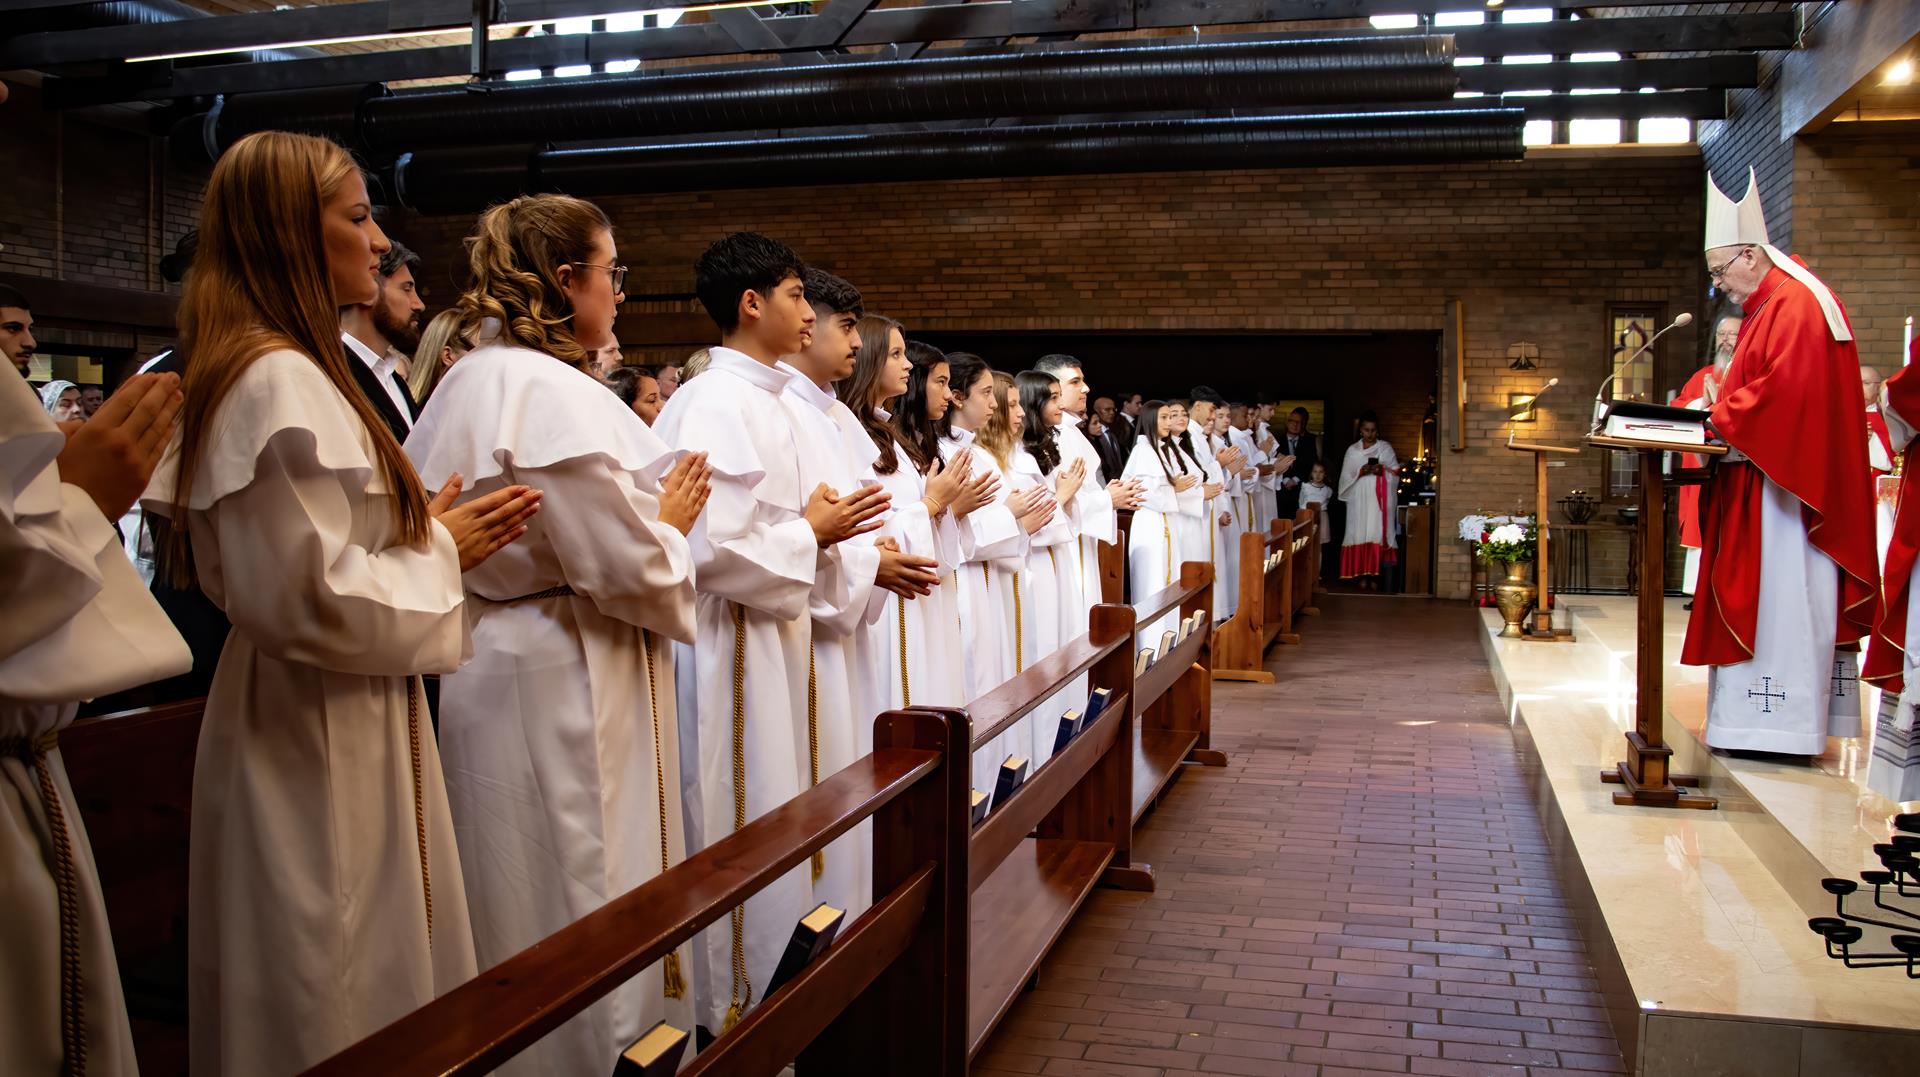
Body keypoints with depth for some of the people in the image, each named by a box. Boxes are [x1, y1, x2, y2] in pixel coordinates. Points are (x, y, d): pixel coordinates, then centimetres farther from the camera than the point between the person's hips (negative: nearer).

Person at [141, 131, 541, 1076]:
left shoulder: (279, 373, 12)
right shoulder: (282, 384, -20)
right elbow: (310, 600, -26)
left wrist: (430, 533, 6)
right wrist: (439, 553, -12)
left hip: (329, 731, 10)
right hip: (322, 750, -10)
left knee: (329, 986, 20)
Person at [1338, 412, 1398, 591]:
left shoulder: (1386, 448, 10)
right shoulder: (1352, 450, 12)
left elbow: (1396, 470, 8)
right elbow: (1347, 475, 7)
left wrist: (1383, 470, -12)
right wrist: (1361, 471, -11)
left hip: (1379, 498, -1)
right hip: (1359, 499, 1)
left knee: (1377, 534, -9)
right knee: (1360, 534, -5)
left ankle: (1374, 576, -8)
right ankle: (1363, 576, -3)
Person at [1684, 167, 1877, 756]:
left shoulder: (1797, 305, -14)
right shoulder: (1767, 308, 19)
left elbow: (1787, 390, -24)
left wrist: (1722, 417, -15)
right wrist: (1723, 410, 7)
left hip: (1785, 482, -10)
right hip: (1762, 477, 10)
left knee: (1782, 599, -8)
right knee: (1767, 600, 9)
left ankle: (1781, 725, -5)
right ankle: (1769, 718, 13)